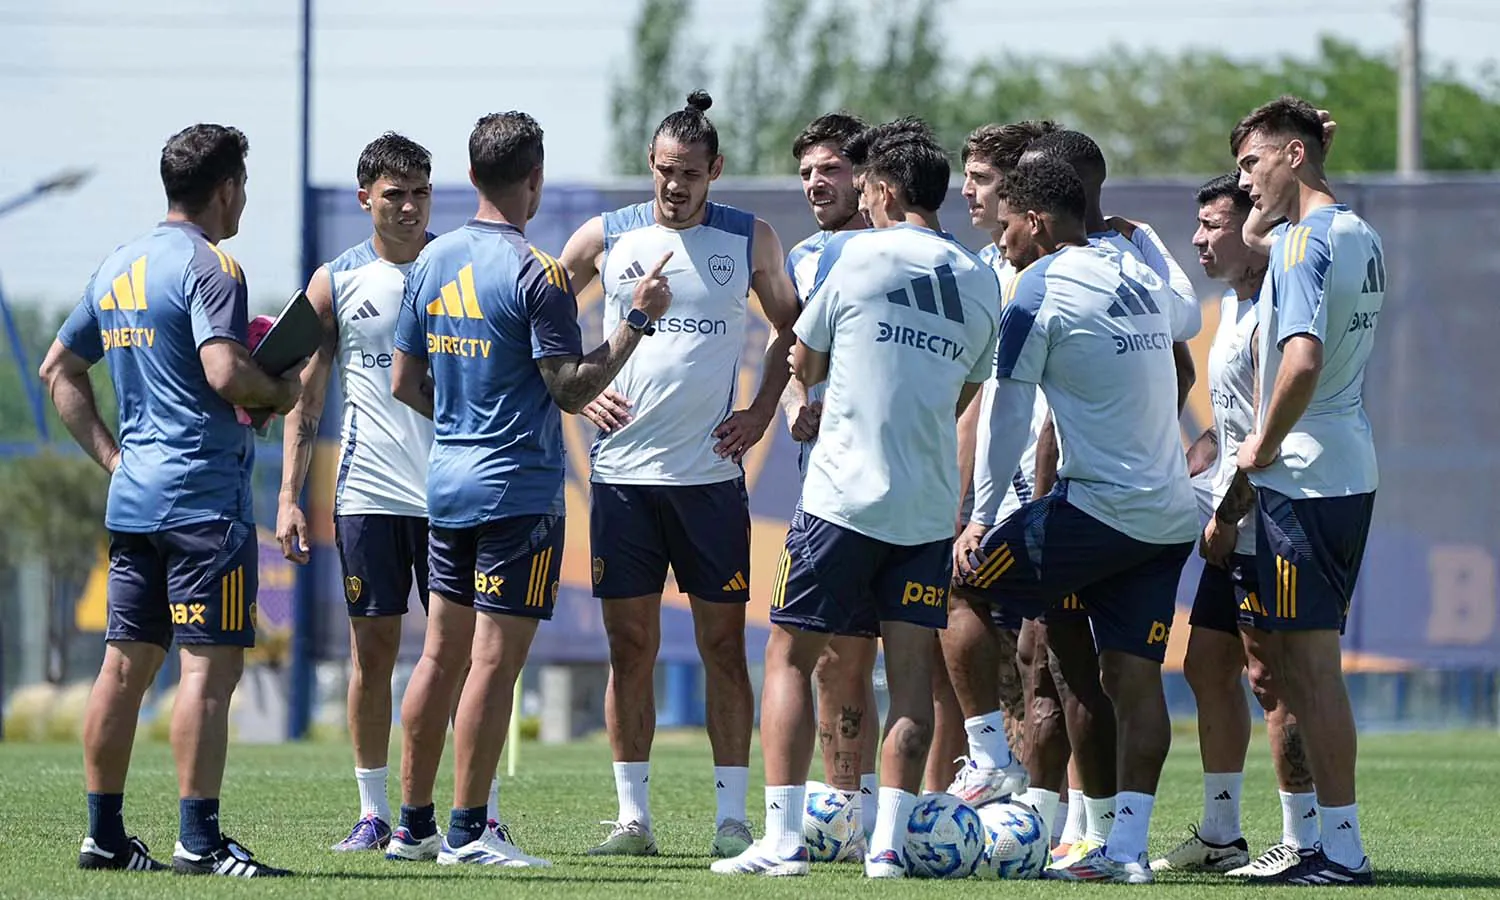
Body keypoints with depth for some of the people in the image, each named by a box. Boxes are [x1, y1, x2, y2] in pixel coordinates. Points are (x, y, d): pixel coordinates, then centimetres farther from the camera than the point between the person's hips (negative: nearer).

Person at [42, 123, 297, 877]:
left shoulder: (116, 268, 15)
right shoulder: (209, 267, -11)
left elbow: (58, 370, 21)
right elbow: (224, 371, -24)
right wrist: (279, 393, -5)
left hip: (132, 496, 8)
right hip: (205, 496, -8)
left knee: (126, 666, 10)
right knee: (210, 665, -8)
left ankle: (104, 835, 13)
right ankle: (198, 839, -12)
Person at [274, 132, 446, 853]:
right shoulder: (336, 281, 6)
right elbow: (305, 397, 7)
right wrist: (289, 496, -1)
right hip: (368, 489, 1)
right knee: (372, 645, 2)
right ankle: (373, 812, 9)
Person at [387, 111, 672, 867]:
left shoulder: (432, 261, 7)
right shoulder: (536, 274, -14)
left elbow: (404, 384, 13)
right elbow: (572, 389, -15)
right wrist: (638, 319, -10)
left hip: (448, 483, 7)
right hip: (519, 491, -7)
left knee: (442, 655, 12)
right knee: (494, 661, -5)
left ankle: (414, 825, 15)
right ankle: (466, 833, -5)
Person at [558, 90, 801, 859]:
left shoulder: (750, 240, 4)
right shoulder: (605, 238, 4)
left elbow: (791, 329, 16)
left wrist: (762, 412, 4)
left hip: (711, 473, 0)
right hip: (623, 471, 0)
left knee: (723, 643, -1)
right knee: (630, 645, 2)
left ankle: (732, 816, 3)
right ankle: (632, 815, 7)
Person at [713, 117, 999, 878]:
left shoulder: (853, 255, -3)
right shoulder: (980, 282, 9)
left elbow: (803, 365, 8)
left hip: (844, 493, -4)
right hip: (929, 504, 4)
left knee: (790, 655, 4)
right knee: (910, 668, 5)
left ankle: (782, 839, -3)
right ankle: (889, 842, -1)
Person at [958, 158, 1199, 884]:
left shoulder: (1040, 287, -7)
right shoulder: (1143, 278, 13)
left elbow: (1006, 421, -7)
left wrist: (979, 519, -1)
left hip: (1099, 507, -7)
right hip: (1170, 514, 7)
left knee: (963, 581, 8)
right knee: (1133, 674, 3)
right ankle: (1128, 845, -3)